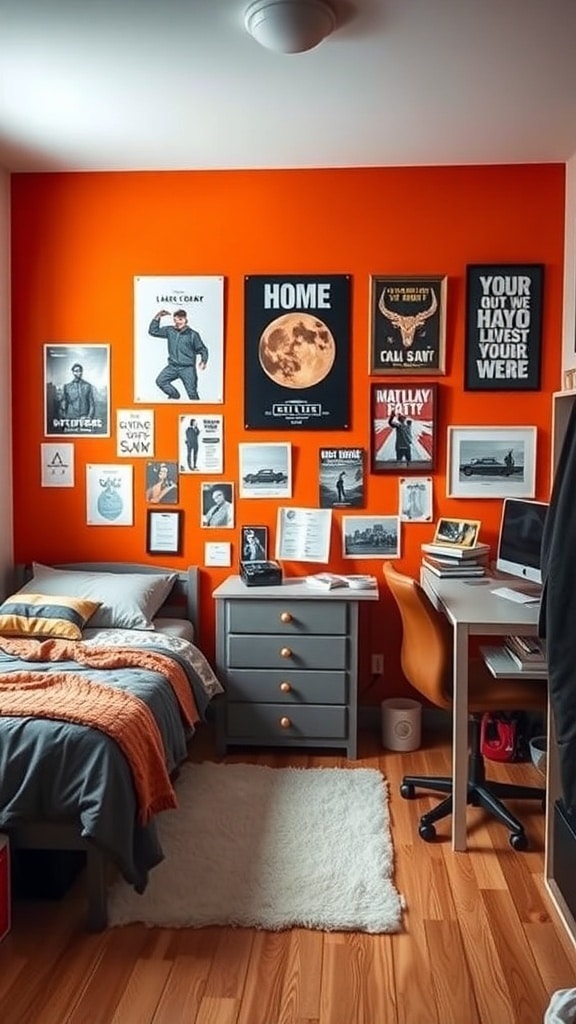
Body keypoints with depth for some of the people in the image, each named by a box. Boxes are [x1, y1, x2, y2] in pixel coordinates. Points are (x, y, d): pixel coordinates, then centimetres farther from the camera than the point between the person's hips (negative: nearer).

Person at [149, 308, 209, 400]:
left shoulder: (193, 334, -3)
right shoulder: (169, 330, 5)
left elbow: (202, 349, 2)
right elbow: (153, 331, 10)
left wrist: (203, 361, -16)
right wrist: (157, 317, 1)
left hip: (188, 368, -4)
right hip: (173, 366, 4)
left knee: (192, 393, -5)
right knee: (160, 381, -12)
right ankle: (174, 396, 9)